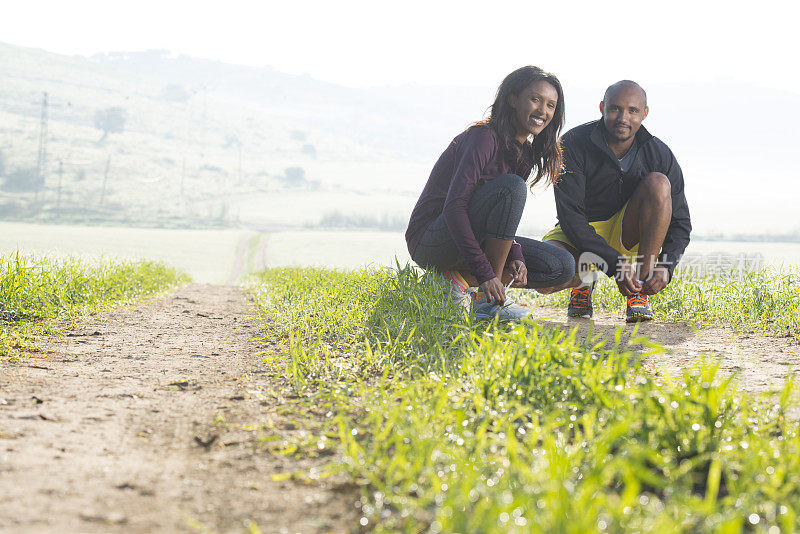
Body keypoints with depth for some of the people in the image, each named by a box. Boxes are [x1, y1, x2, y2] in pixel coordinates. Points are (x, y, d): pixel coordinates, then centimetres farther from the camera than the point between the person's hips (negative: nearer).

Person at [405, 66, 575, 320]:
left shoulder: (527, 153, 7)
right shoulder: (484, 137, -19)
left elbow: (505, 217, 11)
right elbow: (454, 207, -27)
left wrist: (515, 256, -10)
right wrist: (485, 273, -33)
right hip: (430, 240, -8)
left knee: (563, 266, -2)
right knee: (511, 187, -29)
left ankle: (460, 279, -4)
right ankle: (488, 300, -23)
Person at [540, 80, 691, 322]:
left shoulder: (659, 154, -11)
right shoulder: (573, 145, -18)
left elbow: (680, 223, -5)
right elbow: (570, 216, -23)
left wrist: (666, 266, -25)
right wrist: (614, 264, -32)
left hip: (627, 235, 2)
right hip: (581, 236, -2)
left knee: (658, 183, -26)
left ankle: (638, 291, -21)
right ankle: (583, 281, 6)